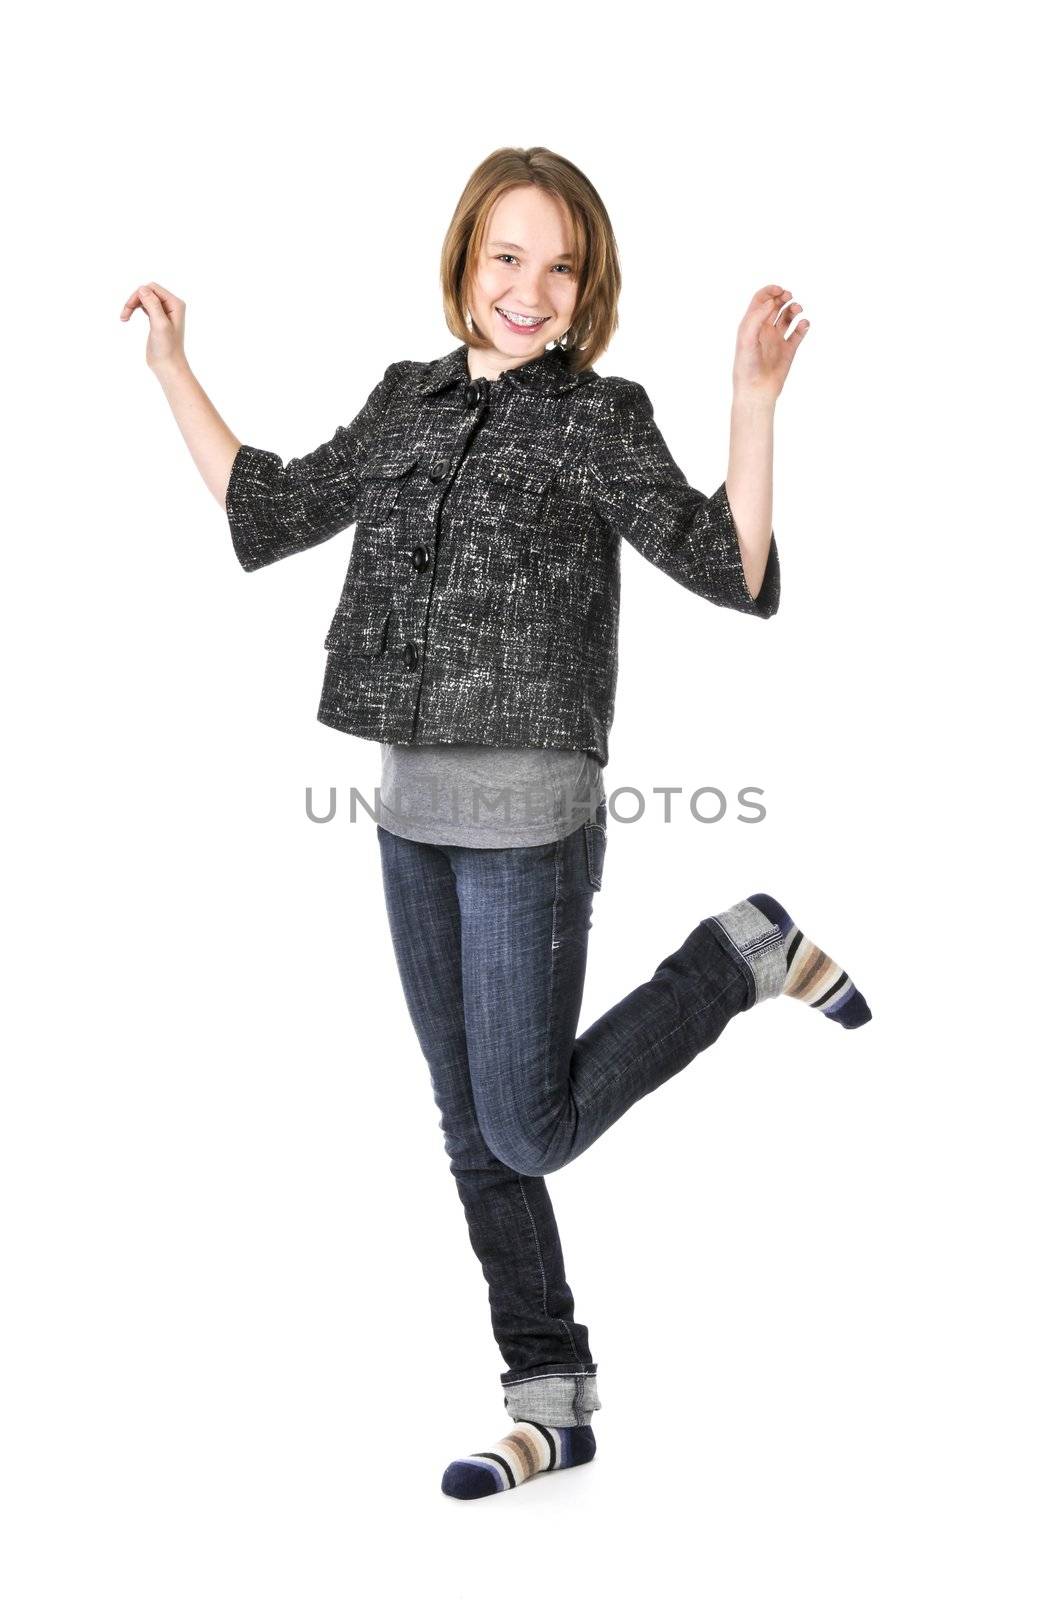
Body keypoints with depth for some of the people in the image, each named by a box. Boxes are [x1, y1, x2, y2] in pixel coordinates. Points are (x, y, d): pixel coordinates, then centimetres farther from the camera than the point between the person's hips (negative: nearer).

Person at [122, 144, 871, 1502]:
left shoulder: (600, 420, -6)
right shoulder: (406, 401, 9)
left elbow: (734, 574, -15)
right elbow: (266, 516, 17)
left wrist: (755, 400, -25)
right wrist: (171, 370, 16)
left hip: (530, 817, -6)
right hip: (413, 816, 6)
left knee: (533, 1132, -1)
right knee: (475, 1135, 11)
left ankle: (747, 955, 16)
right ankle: (552, 1402, 25)